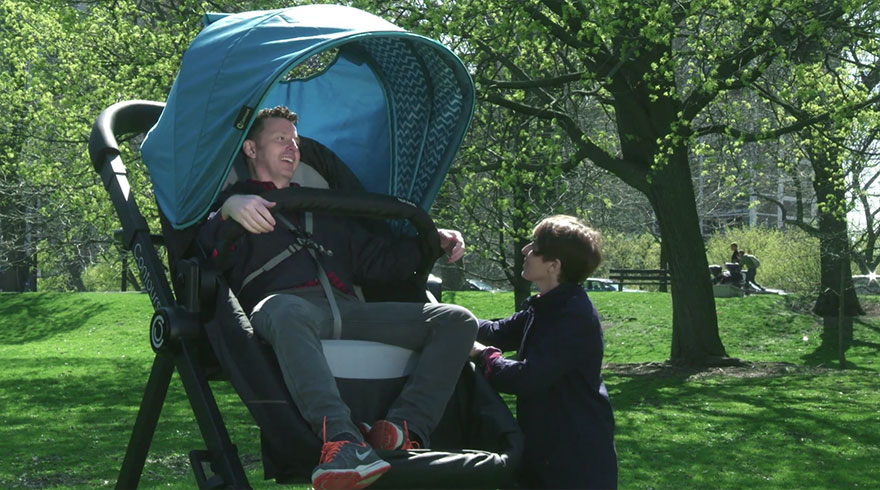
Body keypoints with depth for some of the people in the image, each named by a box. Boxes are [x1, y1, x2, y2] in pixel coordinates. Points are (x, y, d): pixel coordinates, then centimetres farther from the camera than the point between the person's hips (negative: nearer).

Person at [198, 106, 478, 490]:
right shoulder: (236, 200, 23)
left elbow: (376, 258, 35)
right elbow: (205, 248, 1)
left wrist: (433, 241, 20)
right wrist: (230, 207, -20)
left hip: (348, 310, 5)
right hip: (282, 303, -5)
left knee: (457, 321, -14)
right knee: (288, 312, -45)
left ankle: (403, 429, -34)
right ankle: (341, 438, -56)